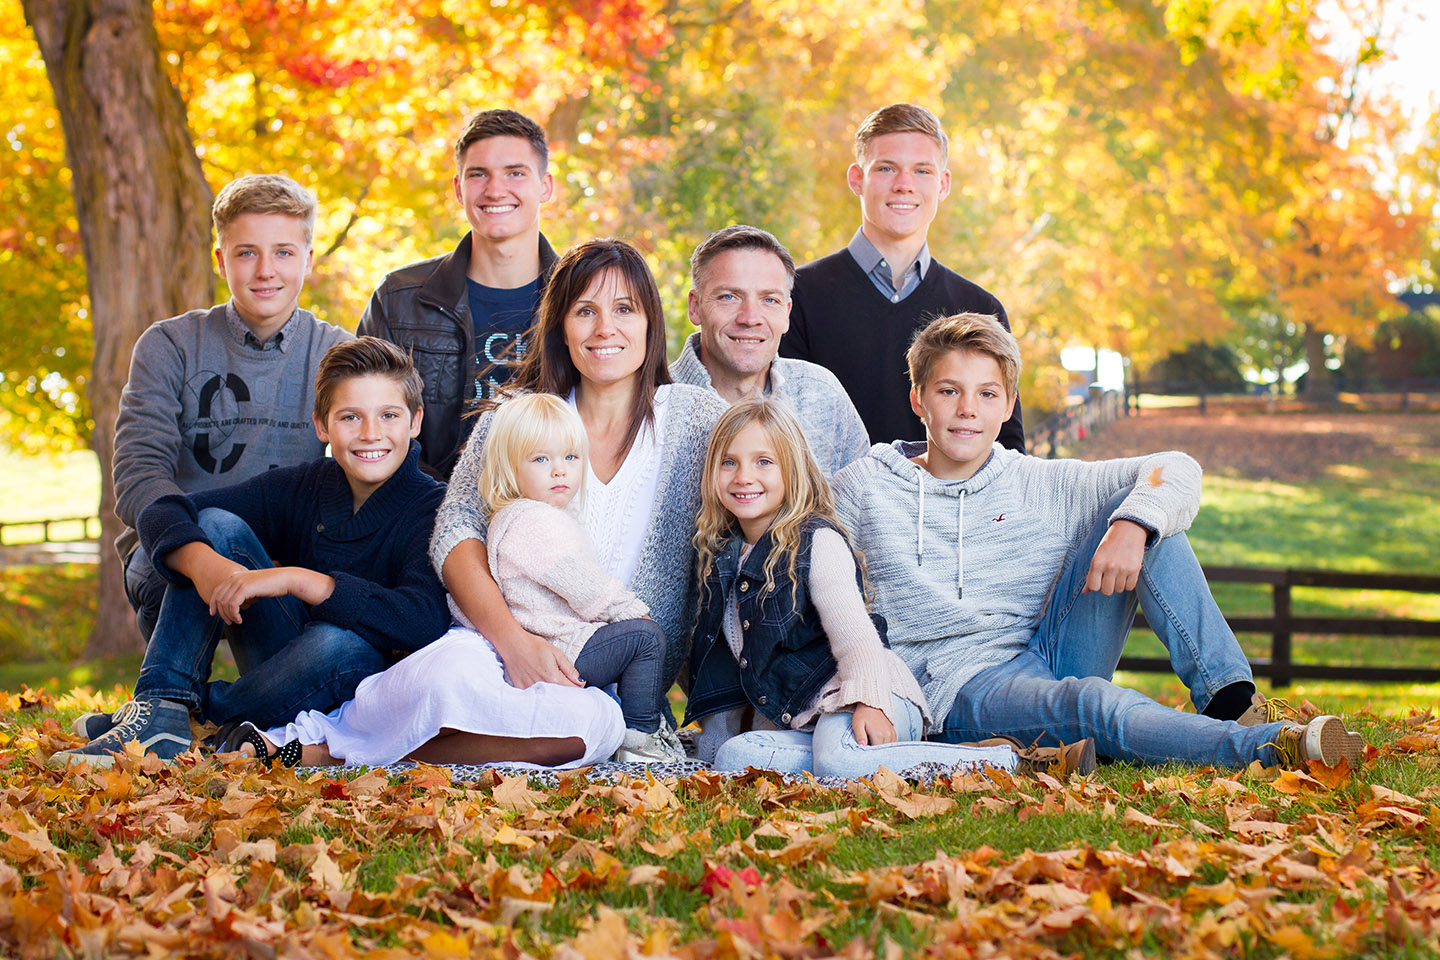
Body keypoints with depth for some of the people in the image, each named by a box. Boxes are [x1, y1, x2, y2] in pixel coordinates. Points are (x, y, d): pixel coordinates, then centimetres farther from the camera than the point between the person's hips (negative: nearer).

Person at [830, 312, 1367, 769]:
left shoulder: (1041, 485, 10)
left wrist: (1132, 526, -20)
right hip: (961, 685, -4)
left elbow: (1177, 471, 2)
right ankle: (1275, 749, -57)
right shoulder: (864, 488, 5)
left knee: (1139, 506, -10)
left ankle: (1227, 699, -22)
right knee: (1089, 701, -39)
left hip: (1049, 655, 4)